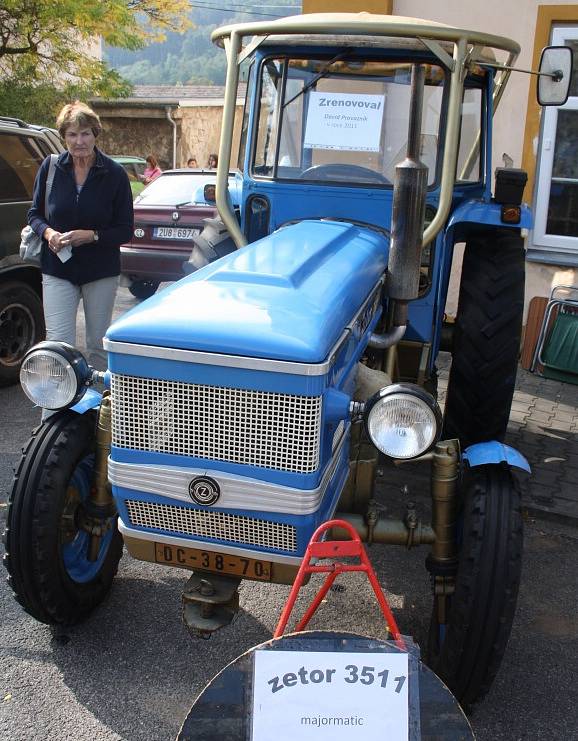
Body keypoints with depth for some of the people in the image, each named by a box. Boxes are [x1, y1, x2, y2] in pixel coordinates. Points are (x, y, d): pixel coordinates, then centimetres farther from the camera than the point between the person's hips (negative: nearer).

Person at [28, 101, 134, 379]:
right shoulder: (51, 167, -2)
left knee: (98, 346, 10)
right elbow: (34, 213, 8)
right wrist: (48, 232, -14)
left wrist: (92, 236, -20)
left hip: (101, 272, 0)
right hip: (58, 270, 1)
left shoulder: (115, 174, -6)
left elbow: (126, 230, -4)